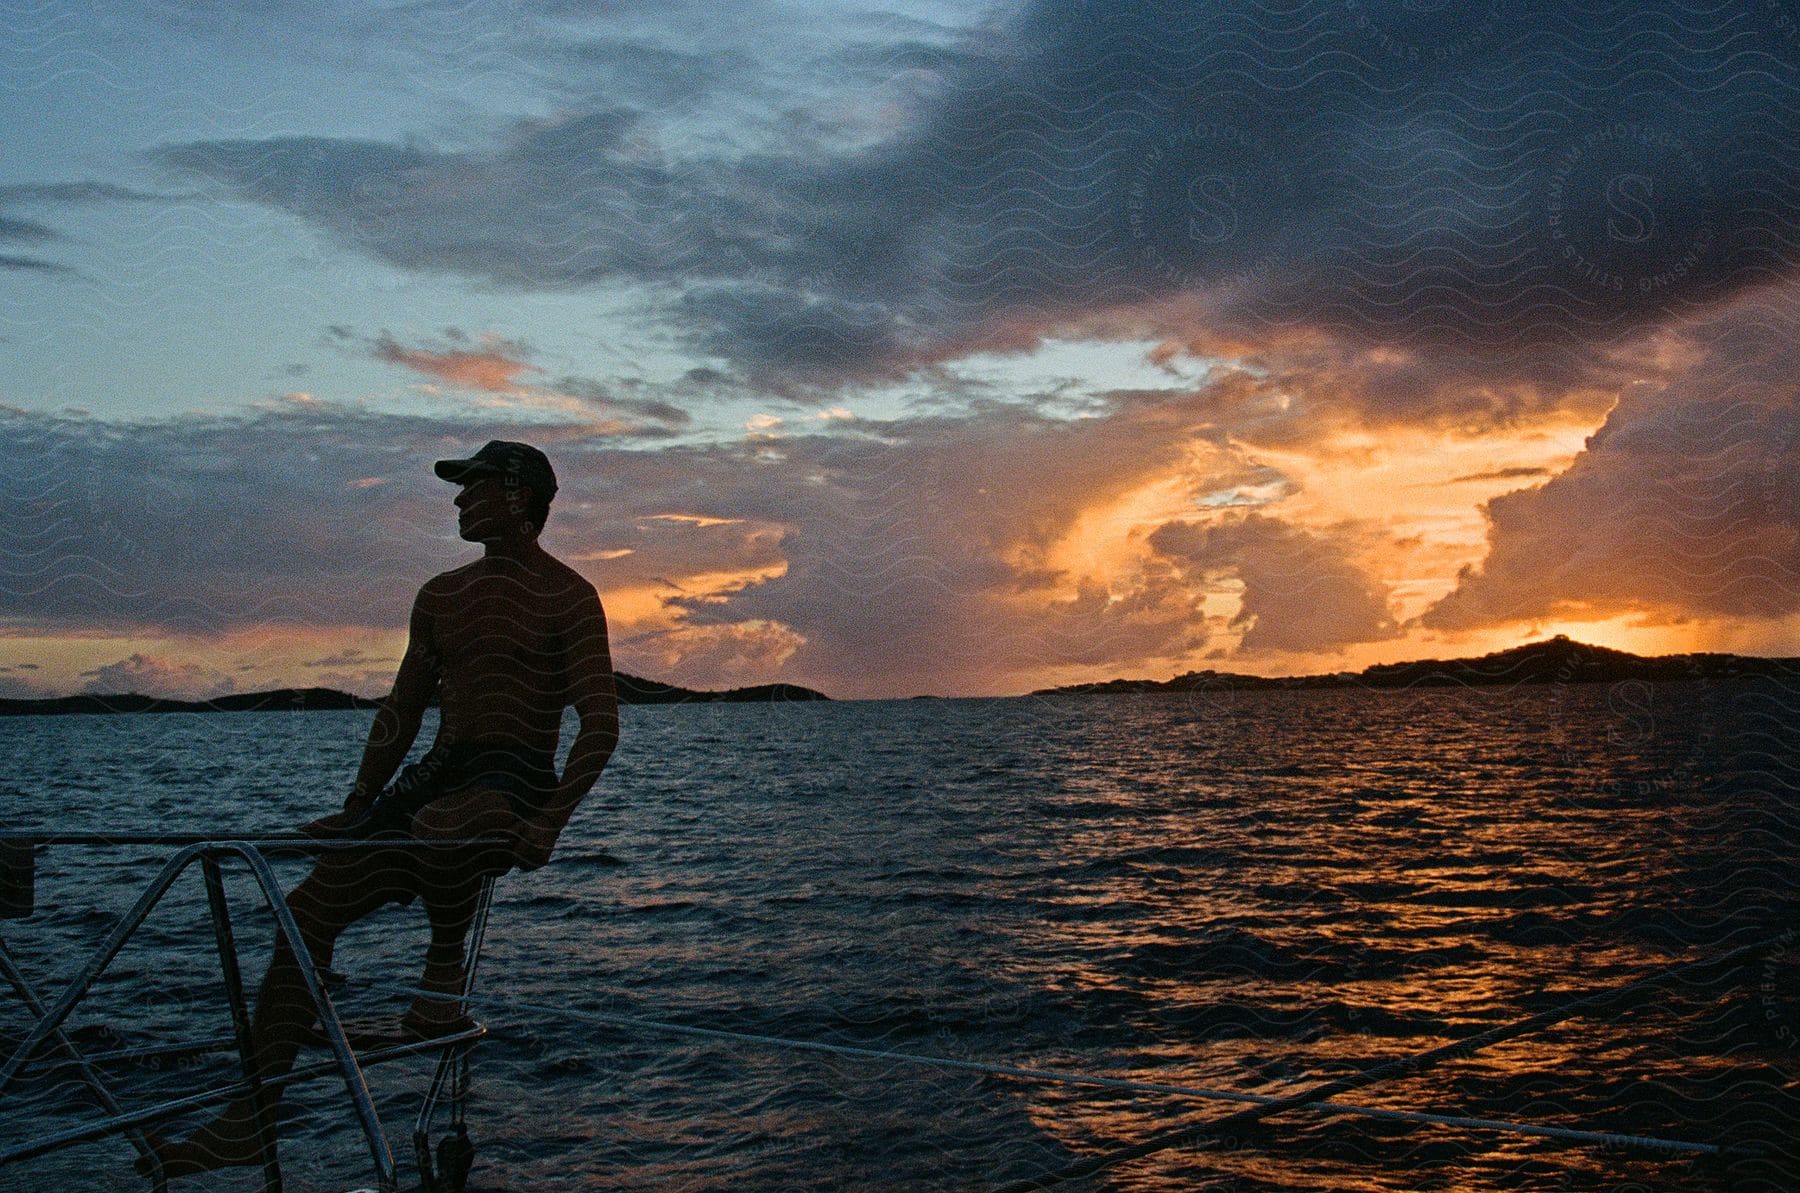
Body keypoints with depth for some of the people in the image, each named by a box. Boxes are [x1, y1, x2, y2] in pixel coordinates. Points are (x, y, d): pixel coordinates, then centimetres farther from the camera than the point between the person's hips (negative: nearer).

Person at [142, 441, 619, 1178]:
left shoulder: (567, 598, -4)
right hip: (438, 777, 7)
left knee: (434, 829, -41)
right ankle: (247, 1121, -1)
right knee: (310, 908, -7)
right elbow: (402, 712, 22)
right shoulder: (440, 597, 17)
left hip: (513, 782, -7)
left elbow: (601, 723, -13)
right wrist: (356, 810, 15)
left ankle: (444, 977, -10)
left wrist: (550, 821, -24)